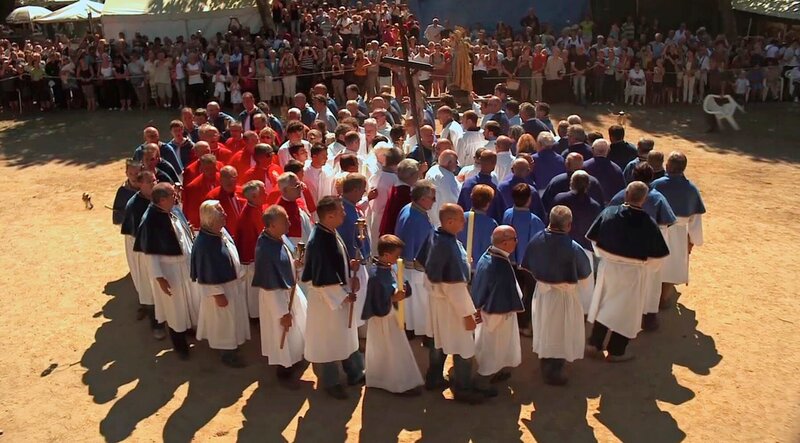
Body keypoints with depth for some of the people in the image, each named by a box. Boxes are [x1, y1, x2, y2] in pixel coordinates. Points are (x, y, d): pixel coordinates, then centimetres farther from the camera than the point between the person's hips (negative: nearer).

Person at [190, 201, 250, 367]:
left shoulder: (222, 231, -4)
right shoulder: (204, 242, -30)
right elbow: (207, 273, -24)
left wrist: (240, 275, 16)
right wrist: (217, 294, -20)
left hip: (233, 283, 9)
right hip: (219, 287, -9)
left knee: (233, 317, 24)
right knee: (223, 320, 9)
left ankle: (232, 345, 44)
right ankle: (227, 354, 28)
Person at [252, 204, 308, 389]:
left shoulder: (279, 237, -9)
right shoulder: (265, 249, -34)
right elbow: (271, 287, -26)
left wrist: (294, 263, -5)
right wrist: (283, 313, -20)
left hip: (290, 290, 9)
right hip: (277, 296, -9)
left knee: (297, 329, 27)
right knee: (284, 335, 12)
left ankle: (293, 361, 51)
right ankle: (284, 371, 35)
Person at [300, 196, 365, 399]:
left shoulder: (331, 233, -1)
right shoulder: (319, 241, -28)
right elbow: (322, 278, -25)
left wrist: (351, 271, -2)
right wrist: (344, 295, -17)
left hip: (340, 293, 9)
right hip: (326, 298, -9)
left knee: (347, 336, 22)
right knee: (328, 341, 10)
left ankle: (355, 373, 38)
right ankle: (329, 382, 28)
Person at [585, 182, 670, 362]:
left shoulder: (608, 212, -11)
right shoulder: (648, 223, -17)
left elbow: (593, 239, -2)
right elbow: (656, 255, -11)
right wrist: (644, 262, 9)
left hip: (608, 266, 3)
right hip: (633, 272, -3)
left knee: (604, 305, 19)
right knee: (626, 310, 13)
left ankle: (594, 345, 24)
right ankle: (616, 351, 24)